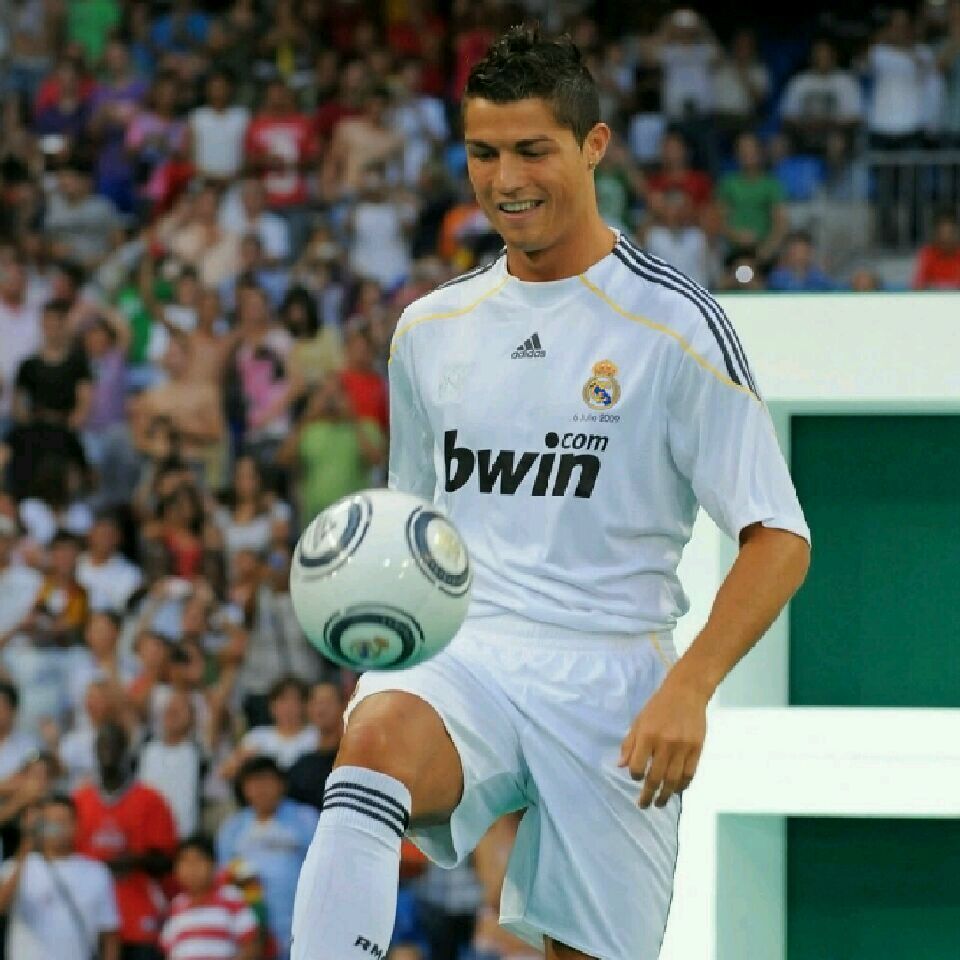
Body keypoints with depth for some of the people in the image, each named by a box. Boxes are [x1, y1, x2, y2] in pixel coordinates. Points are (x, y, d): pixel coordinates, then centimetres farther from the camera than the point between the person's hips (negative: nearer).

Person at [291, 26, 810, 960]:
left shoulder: (672, 324, -1)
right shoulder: (430, 328, 14)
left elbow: (780, 540, -4)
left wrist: (688, 689, -17)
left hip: (608, 677, -2)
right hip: (459, 658, 2)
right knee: (374, 742, -32)